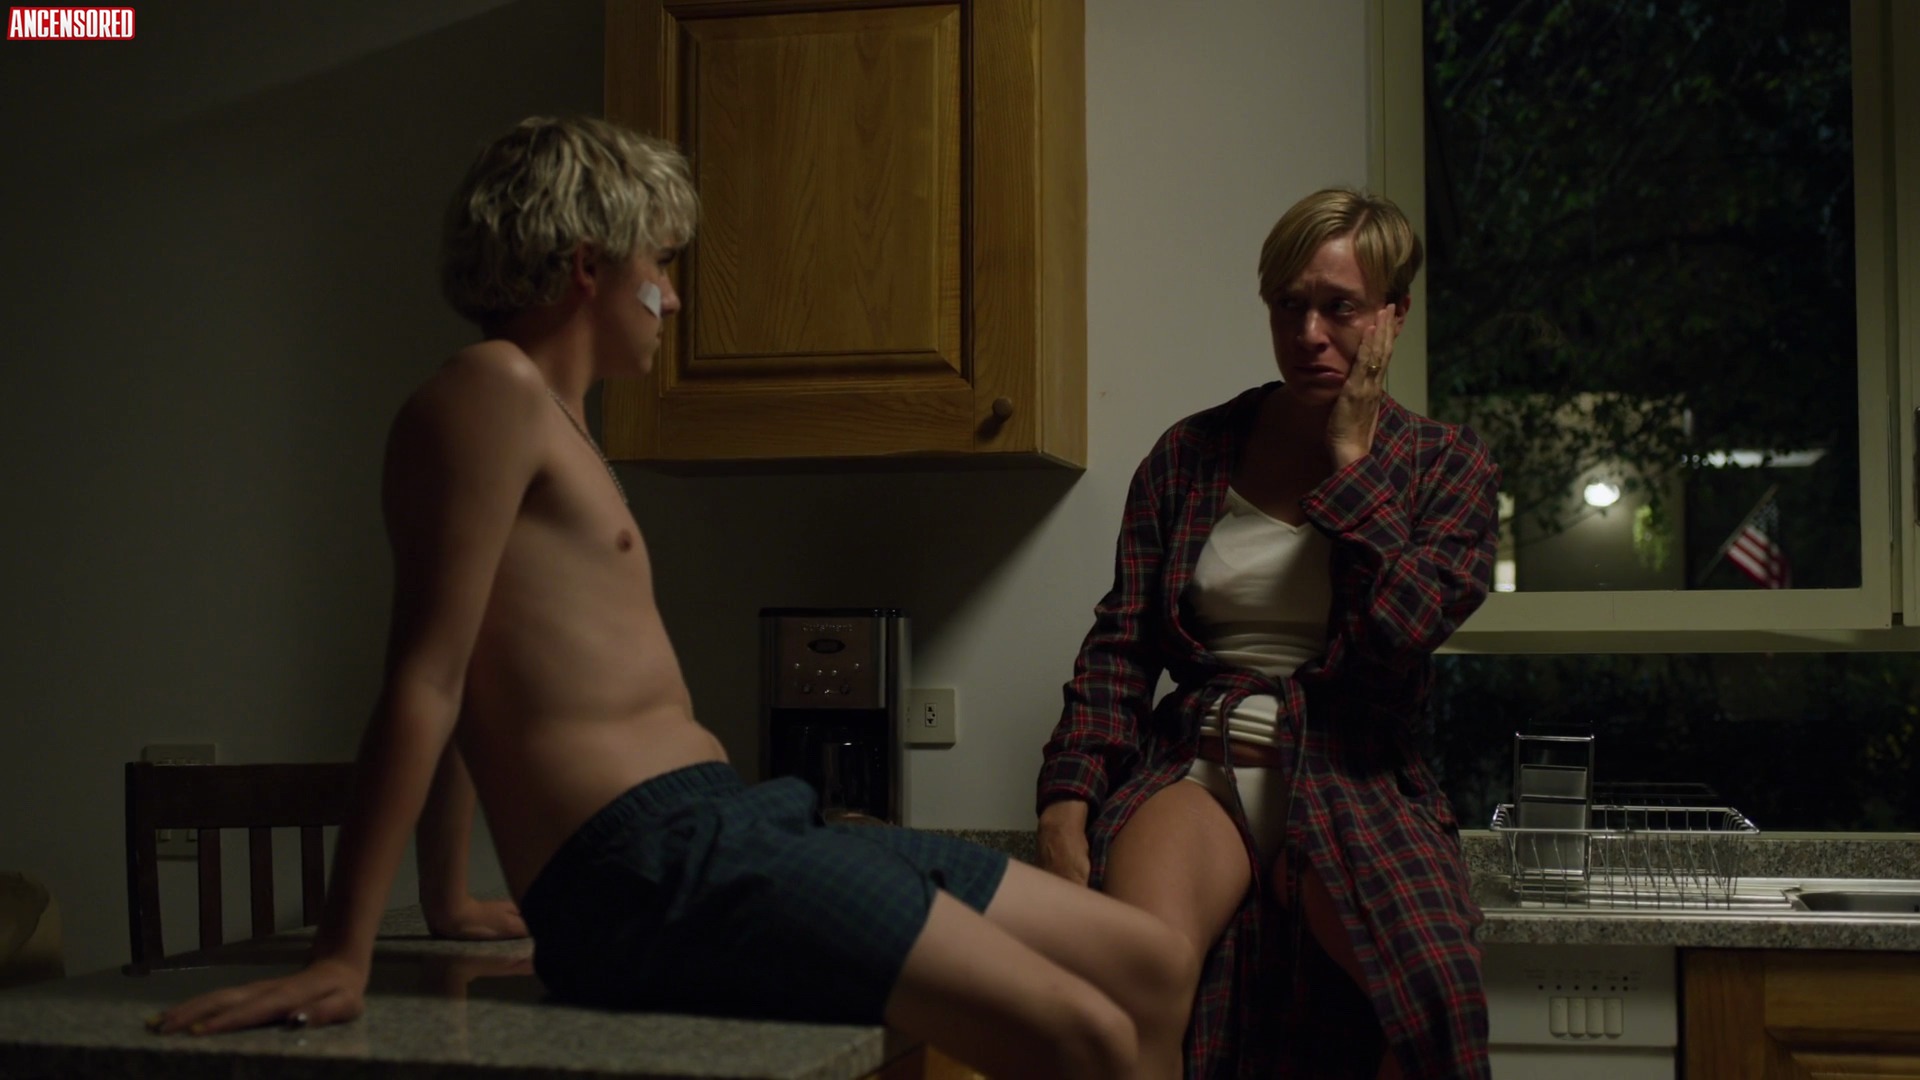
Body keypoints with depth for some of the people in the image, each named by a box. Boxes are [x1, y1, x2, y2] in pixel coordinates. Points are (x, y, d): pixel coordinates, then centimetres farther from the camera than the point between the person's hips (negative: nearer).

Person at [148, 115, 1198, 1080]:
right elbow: (425, 678, -12)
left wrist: (453, 900, 35)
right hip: (652, 865, -10)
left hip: (736, 827, 10)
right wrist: (341, 957, -15)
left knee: (1151, 967, 6)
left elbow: (467, 682, 29)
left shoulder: (555, 424, 24)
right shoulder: (494, 388, -4)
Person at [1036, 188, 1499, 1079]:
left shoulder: (1447, 467, 9)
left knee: (1433, 995, -33)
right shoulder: (1191, 454, 12)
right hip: (1198, 767, 0)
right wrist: (1067, 805, -6)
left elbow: (1398, 634, -9)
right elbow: (1118, 649, 7)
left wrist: (1351, 458, -4)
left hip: (1354, 781, 0)